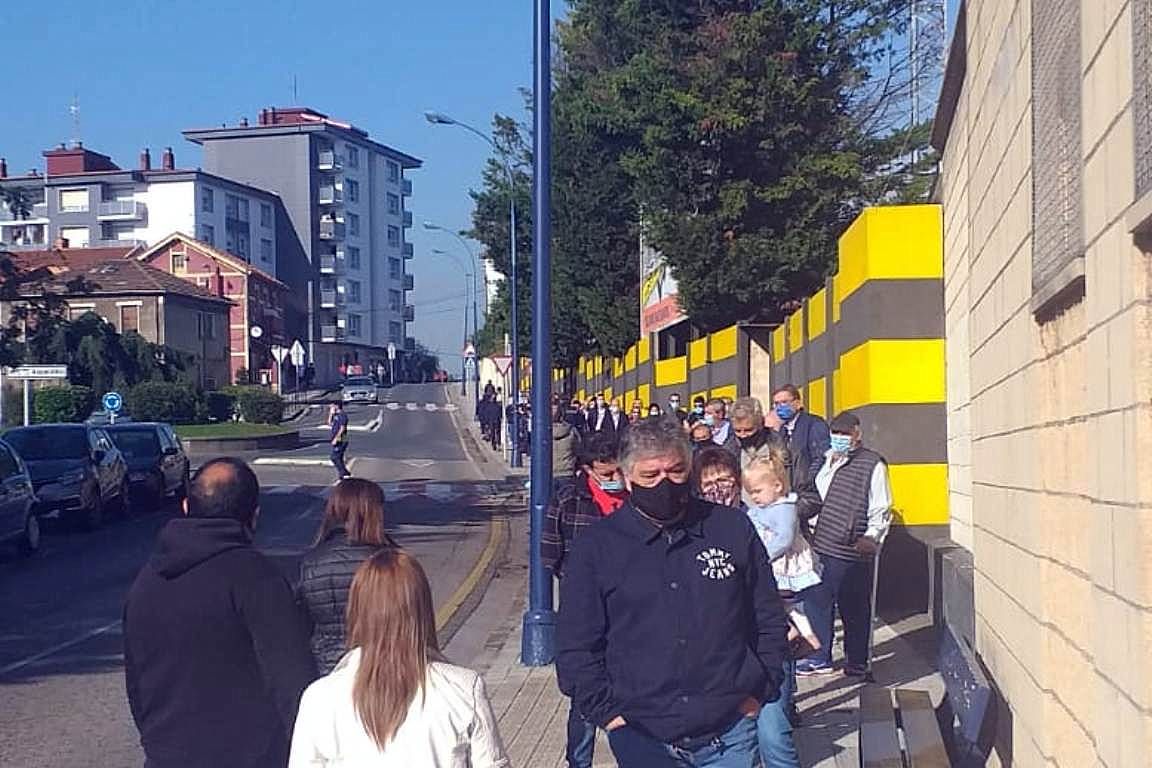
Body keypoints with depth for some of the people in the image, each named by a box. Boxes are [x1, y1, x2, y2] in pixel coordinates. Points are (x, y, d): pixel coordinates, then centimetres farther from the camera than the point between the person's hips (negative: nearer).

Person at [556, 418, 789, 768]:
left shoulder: (734, 530, 3)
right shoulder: (595, 548, -1)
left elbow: (770, 621, 10)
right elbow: (576, 646, 0)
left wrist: (758, 693, 2)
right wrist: (608, 713, -7)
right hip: (642, 739, -1)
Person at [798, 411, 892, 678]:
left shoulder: (873, 464, -5)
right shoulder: (829, 460, 14)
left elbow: (881, 510, -7)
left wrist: (870, 538, -15)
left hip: (854, 552, -6)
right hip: (822, 546, 6)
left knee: (854, 608, 5)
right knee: (817, 602, 9)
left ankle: (858, 661, 20)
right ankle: (820, 657, 21)